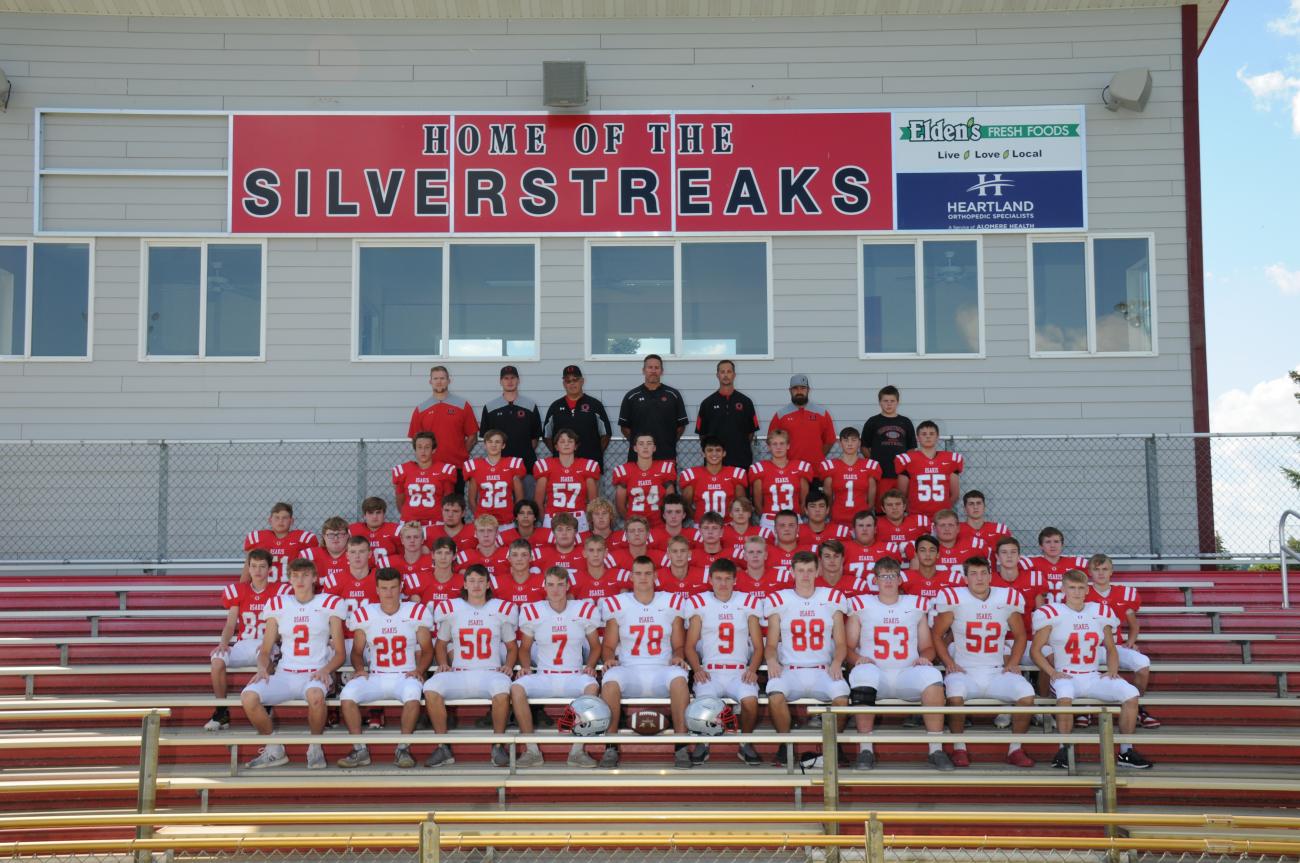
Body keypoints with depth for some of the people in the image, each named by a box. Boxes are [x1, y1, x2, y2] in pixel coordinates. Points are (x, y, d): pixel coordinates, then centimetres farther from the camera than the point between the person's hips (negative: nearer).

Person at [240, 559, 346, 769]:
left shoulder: (329, 604, 6)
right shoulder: (278, 605, 13)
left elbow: (339, 654, 6)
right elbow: (265, 651, 15)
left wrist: (325, 669, -14)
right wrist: (263, 669, -7)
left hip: (315, 675, -3)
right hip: (284, 674, 3)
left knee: (315, 694, -40)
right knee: (248, 696, -25)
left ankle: (315, 747, -12)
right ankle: (274, 750, -3)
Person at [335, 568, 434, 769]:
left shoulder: (416, 612, 2)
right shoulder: (365, 614, 4)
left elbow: (426, 650, 8)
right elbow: (357, 651, 14)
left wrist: (419, 670, -10)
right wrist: (359, 668, -6)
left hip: (405, 677, -2)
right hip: (374, 677, 2)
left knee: (413, 692, -37)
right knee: (347, 694, -27)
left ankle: (403, 748, -20)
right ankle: (360, 750, -13)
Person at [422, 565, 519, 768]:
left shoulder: (501, 609, 12)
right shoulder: (450, 609, 13)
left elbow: (512, 646, 18)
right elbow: (441, 644, 22)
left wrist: (508, 665, 0)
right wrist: (443, 664, 3)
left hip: (490, 673, -1)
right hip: (458, 674, 2)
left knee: (502, 688, -38)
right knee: (430, 688, -29)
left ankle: (498, 746, -19)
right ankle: (443, 747, -17)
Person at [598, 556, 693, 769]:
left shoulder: (671, 603, 11)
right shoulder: (617, 604, 9)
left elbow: (679, 645, 15)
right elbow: (608, 645, 13)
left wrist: (677, 657, -8)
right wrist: (609, 658, -9)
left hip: (662, 670, 0)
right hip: (628, 670, 0)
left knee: (679, 677, -35)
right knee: (610, 680, -35)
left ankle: (681, 747, -29)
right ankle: (611, 747, -25)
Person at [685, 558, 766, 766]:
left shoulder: (748, 602, 11)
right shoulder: (699, 603, 9)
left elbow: (758, 646, 11)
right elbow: (690, 645, 9)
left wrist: (752, 669, -7)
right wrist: (697, 669, -9)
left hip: (740, 671, 1)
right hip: (709, 672, -1)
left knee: (750, 700, -31)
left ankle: (746, 743, -3)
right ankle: (702, 743, -3)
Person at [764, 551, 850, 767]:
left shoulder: (832, 598, 11)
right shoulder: (779, 600, 9)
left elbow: (841, 644, 11)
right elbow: (771, 645, 10)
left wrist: (837, 662, -10)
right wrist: (772, 660, -13)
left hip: (823, 670, 1)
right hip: (789, 669, 0)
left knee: (841, 696, -32)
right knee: (775, 695, -34)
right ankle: (785, 743, -8)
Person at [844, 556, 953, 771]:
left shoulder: (916, 605, 17)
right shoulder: (861, 605, 11)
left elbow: (927, 647, 19)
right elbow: (849, 647, 8)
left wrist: (924, 657, -4)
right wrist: (858, 659, -13)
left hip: (908, 674, 1)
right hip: (875, 675, -1)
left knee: (931, 674, -32)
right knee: (863, 673, -37)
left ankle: (936, 749, -23)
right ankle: (865, 749, -28)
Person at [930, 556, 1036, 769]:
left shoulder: (1008, 599, 4)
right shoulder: (954, 598, -3)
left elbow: (1020, 635, 17)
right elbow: (937, 635, 5)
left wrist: (1013, 663, 2)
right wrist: (949, 663, -7)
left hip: (997, 672, 3)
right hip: (964, 672, -2)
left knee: (1027, 694, -24)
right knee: (955, 695, -35)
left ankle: (1015, 749, -6)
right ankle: (959, 748, -15)